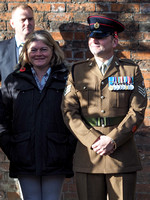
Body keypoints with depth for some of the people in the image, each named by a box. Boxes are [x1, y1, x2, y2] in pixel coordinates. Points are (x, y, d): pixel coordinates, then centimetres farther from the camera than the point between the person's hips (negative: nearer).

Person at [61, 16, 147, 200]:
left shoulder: (131, 71, 8)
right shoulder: (77, 71, 11)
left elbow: (137, 111, -1)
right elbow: (69, 112, 3)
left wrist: (112, 140, -11)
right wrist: (93, 140, -9)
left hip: (122, 156, -1)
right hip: (87, 156, 1)